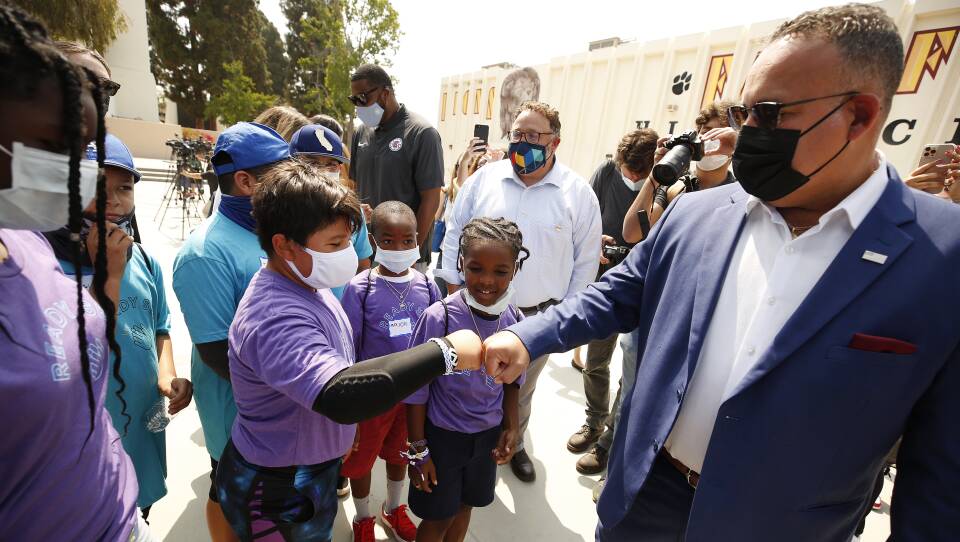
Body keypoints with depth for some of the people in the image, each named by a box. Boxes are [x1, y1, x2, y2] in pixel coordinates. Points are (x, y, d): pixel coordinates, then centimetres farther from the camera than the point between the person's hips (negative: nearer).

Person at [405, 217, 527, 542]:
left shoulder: (516, 321, -13)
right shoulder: (438, 318, -26)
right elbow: (417, 390, -15)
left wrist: (511, 427, 3)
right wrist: (418, 450, -9)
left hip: (489, 436, 4)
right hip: (442, 436, -3)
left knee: (465, 506, 26)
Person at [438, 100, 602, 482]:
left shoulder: (578, 193, -6)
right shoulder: (483, 180, -3)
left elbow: (586, 259, 0)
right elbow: (455, 235, 4)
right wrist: (454, 290, 2)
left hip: (539, 317, 0)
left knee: (521, 391, 22)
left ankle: (513, 444, 49)